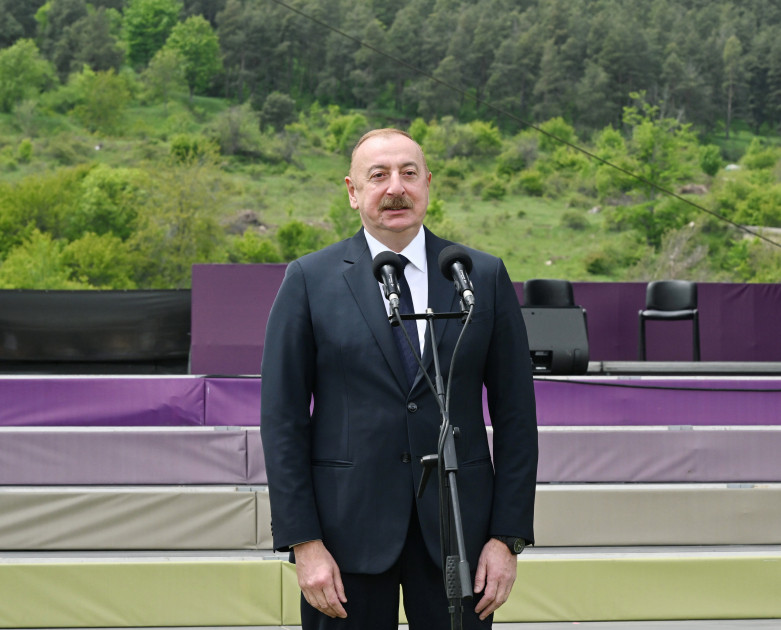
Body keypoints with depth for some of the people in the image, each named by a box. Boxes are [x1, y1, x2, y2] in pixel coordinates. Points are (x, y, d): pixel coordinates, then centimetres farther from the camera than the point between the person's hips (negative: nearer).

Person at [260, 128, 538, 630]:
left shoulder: (485, 277, 5)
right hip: (348, 530, -1)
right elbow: (283, 420, 0)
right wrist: (303, 543, -7)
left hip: (456, 529, 1)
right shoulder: (309, 281, 2)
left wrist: (508, 537, -1)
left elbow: (515, 414, 5)